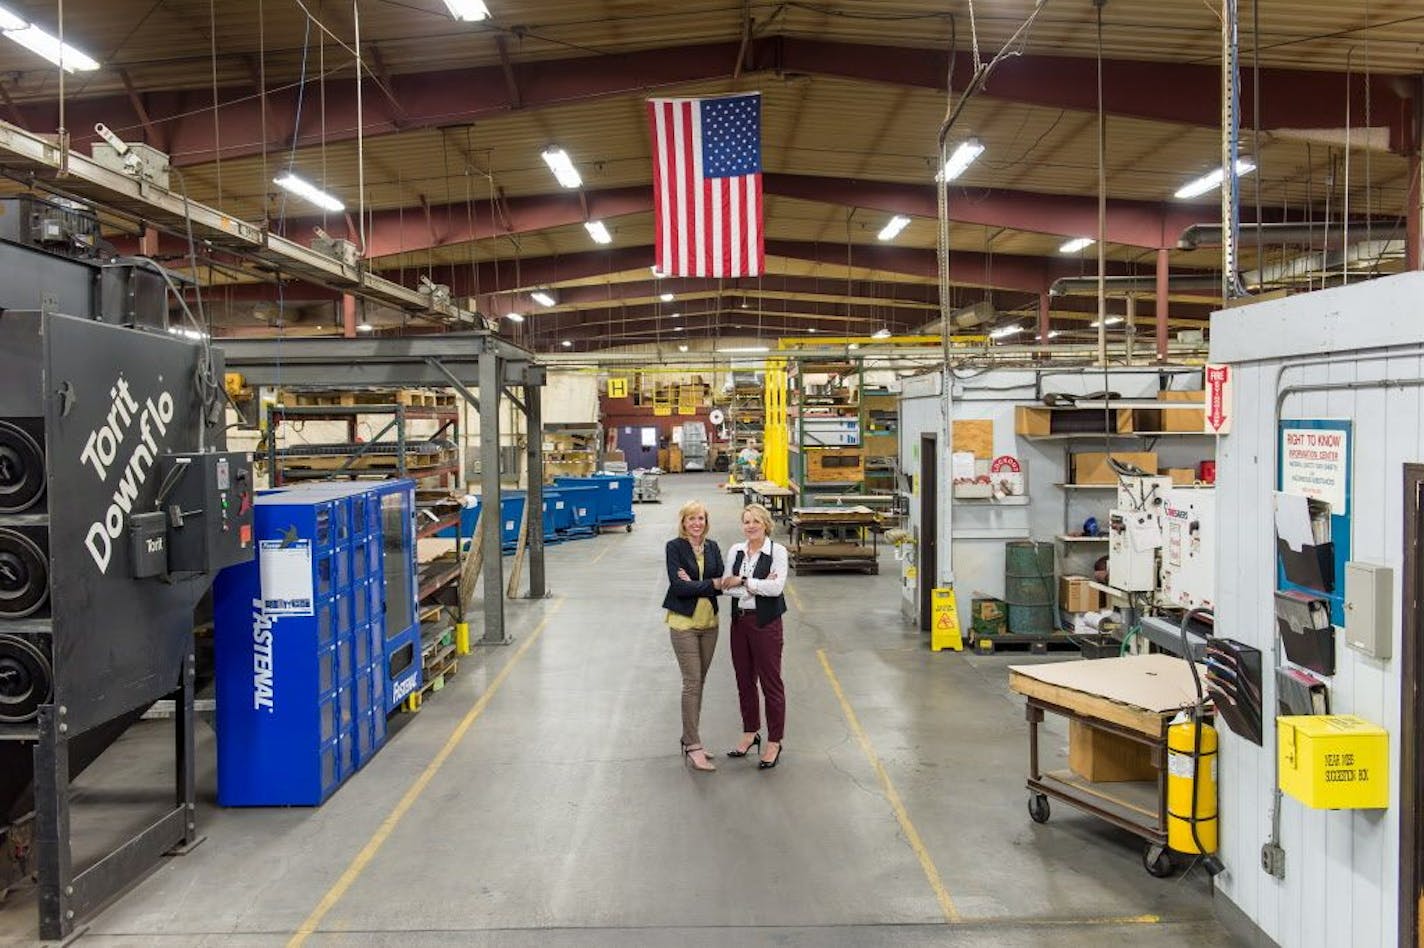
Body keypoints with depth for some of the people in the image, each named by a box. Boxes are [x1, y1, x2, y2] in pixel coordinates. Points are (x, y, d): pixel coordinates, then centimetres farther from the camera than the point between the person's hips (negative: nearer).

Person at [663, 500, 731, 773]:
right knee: (692, 683, -7)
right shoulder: (675, 547, -7)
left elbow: (721, 582, -1)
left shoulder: (712, 547, 7)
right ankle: (693, 747, -4)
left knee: (699, 682, 10)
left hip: (709, 622, 5)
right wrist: (711, 584, -14)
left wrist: (693, 584, -14)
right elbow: (678, 585, -17)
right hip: (684, 622, -5)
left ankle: (689, 738, 21)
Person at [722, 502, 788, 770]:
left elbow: (776, 587, -20)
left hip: (766, 623, -5)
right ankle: (750, 733, 31)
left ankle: (774, 742, 13)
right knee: (744, 681, 15)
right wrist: (757, 586, -16)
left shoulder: (777, 551, -8)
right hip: (739, 621, 5)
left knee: (771, 682, 2)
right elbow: (726, 587, -4)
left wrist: (742, 581, -14)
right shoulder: (735, 551, 6)